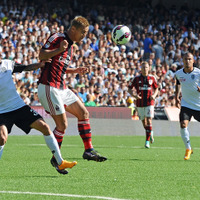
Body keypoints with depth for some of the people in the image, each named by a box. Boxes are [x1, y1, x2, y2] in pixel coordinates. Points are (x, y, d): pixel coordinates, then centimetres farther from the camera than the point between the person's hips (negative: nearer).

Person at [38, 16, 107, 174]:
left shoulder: (70, 46, 19)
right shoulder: (57, 38, -9)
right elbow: (42, 55, -17)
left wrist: (76, 71, 14)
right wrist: (60, 49, -31)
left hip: (61, 88, 10)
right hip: (49, 87, -10)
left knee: (83, 113, 7)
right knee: (62, 124, -10)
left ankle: (89, 150, 12)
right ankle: (56, 158, 5)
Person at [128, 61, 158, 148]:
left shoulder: (152, 78, 4)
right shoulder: (136, 78, 1)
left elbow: (156, 89, 16)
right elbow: (129, 89, 6)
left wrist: (154, 95, -4)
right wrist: (134, 95, -13)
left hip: (149, 103, -1)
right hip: (140, 103, 1)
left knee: (149, 120, -14)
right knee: (143, 121, 8)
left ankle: (147, 141, -12)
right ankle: (150, 133, 38)